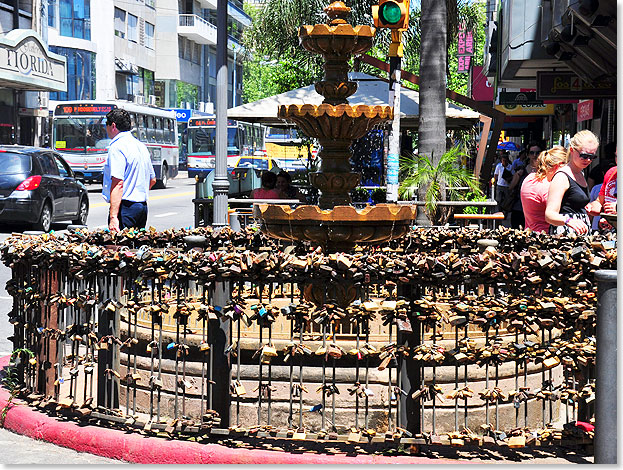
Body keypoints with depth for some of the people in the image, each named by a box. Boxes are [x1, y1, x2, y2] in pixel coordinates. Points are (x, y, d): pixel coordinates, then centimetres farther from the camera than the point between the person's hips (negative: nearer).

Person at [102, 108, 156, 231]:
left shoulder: (117, 147, -12)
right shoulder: (141, 146, 16)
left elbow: (118, 184, -21)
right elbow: (152, 180, 23)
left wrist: (113, 217, -24)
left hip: (125, 207, -9)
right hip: (143, 207, 9)